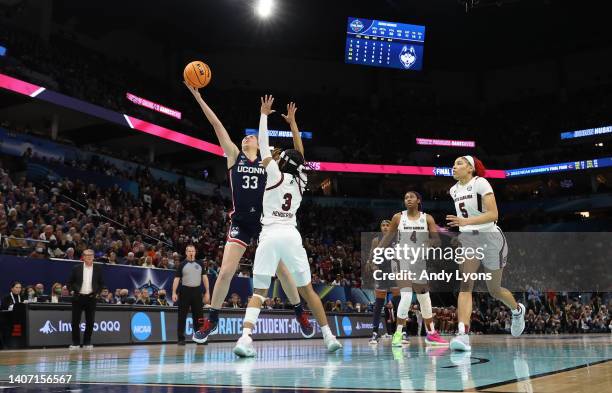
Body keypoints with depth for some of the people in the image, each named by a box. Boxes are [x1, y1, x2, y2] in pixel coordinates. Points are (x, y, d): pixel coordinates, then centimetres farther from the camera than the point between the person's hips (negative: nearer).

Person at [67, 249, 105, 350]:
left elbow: (101, 283, 10)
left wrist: (97, 292, -1)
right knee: (75, 321, 0)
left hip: (91, 298, 1)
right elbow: (70, 282, 9)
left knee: (90, 322, 3)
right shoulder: (77, 268, 1)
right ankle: (75, 343, 9)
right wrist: (72, 291, -4)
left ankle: (87, 343, 14)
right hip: (78, 297, -1)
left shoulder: (98, 268, 3)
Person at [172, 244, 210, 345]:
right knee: (182, 316, -1)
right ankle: (181, 338, 4)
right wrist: (174, 293, -11)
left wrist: (207, 292, 3)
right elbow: (177, 279, -1)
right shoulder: (182, 265, 2)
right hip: (185, 291, -2)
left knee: (198, 316, 5)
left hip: (197, 291, 2)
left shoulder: (200, 264, 9)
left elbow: (204, 277, 9)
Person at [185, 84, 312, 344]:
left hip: (265, 222, 0)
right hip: (240, 223, 0)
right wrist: (198, 97, -1)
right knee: (225, 272, -5)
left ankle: (300, 313, 21)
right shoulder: (234, 156, 7)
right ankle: (211, 320, 10)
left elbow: (299, 154, 5)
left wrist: (292, 122, -4)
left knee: (282, 270, 4)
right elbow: (217, 125, 2)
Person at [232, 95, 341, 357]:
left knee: (259, 292, 0)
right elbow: (299, 156, 29)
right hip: (291, 235, 3)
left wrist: (264, 114, 17)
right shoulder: (301, 181, 14)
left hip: (270, 235, -3)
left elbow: (263, 145, 8)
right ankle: (329, 337, 13)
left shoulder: (276, 175, 3)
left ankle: (245, 338, -19)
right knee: (307, 290, 12)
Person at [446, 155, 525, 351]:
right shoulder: (454, 190, 7)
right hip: (467, 239, 5)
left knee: (494, 290, 10)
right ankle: (463, 334, -27)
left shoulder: (480, 183, -13)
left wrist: (466, 221, -31)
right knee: (465, 285, -17)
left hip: (490, 239, -4)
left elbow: (493, 214, -22)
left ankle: (517, 309, 43)